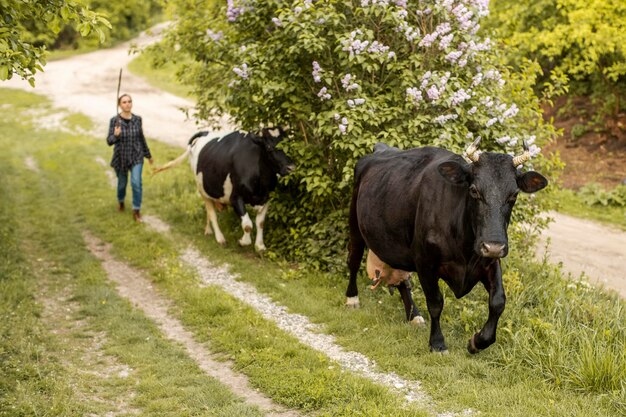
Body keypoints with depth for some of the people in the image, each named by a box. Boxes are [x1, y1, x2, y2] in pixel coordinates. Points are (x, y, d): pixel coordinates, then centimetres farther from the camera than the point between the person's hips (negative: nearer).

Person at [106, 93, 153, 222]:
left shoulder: (137, 119, -5)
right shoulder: (114, 120, -13)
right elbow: (109, 141, -15)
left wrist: (148, 155, 15)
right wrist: (115, 135, -36)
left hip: (136, 157, 1)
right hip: (120, 157, -1)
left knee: (136, 182, -16)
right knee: (122, 183, 17)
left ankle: (136, 211, -4)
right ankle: (121, 201, 50)